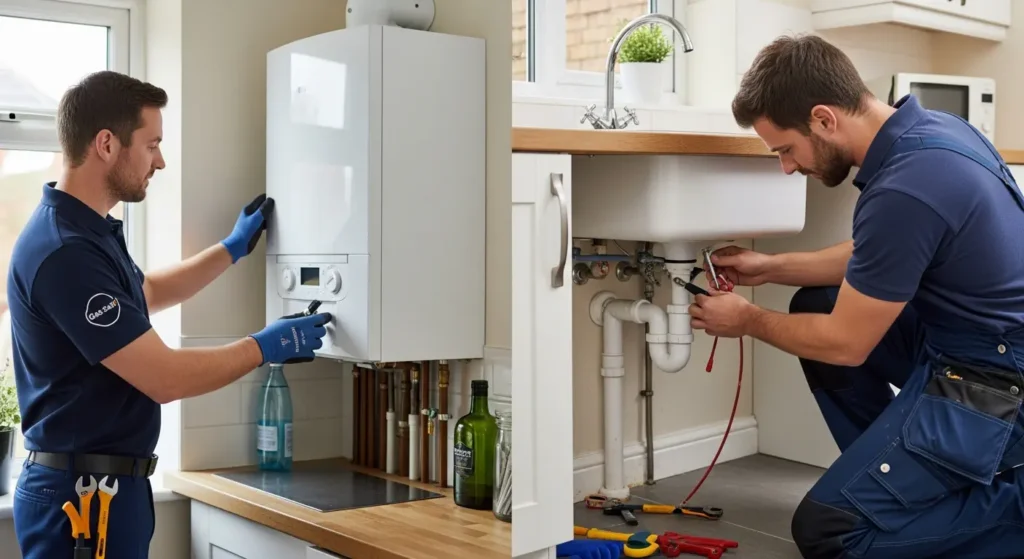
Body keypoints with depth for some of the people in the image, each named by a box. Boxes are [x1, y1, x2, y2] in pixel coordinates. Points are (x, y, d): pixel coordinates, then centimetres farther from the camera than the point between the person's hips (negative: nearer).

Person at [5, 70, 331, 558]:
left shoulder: (87, 232, 8)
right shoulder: (65, 252, -25)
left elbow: (148, 293, 28)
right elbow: (165, 378, -23)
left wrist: (234, 248, 29)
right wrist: (266, 346, -10)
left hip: (105, 484, 10)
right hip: (83, 493, -10)